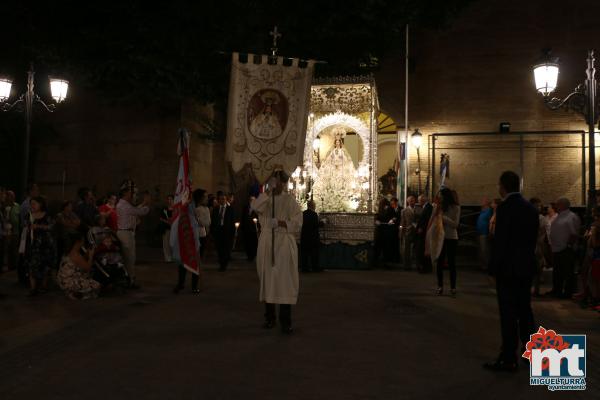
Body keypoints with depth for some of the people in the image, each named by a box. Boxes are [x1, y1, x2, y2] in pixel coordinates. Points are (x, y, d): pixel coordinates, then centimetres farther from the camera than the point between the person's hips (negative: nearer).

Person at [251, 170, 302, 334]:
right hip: (266, 242, 3)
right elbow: (255, 207, -14)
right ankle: (269, 317, 18)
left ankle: (285, 321, -2)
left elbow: (297, 223, -5)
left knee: (285, 280, -7)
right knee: (267, 278, 6)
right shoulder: (265, 198, 9)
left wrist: (281, 223, -18)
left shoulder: (290, 200, 2)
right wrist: (269, 190, -15)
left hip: (284, 243, -3)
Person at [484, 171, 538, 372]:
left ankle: (508, 359, 4)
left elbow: (500, 240, -17)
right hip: (526, 267, 8)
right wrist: (527, 259, 17)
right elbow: (533, 238, 11)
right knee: (524, 310, 17)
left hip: (508, 267, -8)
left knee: (508, 314, -2)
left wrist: (494, 267, -10)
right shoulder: (530, 208, 8)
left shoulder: (505, 208, -15)